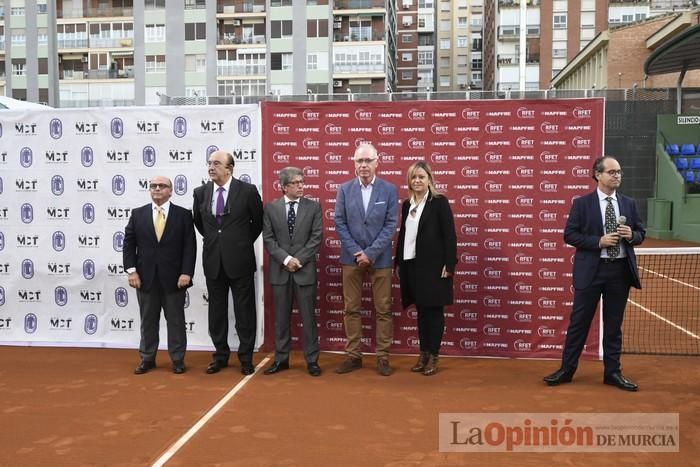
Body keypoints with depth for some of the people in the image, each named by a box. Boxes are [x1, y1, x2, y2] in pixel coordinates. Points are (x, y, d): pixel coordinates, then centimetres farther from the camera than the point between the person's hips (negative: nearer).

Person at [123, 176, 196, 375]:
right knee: (148, 321, 10)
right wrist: (131, 270, -5)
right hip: (146, 277, 2)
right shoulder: (138, 214, 7)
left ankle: (177, 359, 16)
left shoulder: (183, 214, 1)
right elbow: (128, 244, 5)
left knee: (176, 320, 6)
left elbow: (190, 246, -4)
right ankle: (147, 358, 21)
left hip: (173, 278, -2)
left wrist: (186, 272, -13)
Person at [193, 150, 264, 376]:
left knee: (244, 311, 5)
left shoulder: (247, 191, -8)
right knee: (217, 311, 11)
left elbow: (258, 221, 5)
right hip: (213, 261, 4)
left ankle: (246, 357, 17)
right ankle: (220, 355, 25)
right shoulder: (201, 192, 3)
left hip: (240, 260, -3)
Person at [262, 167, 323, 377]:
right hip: (280, 270, 1)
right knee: (281, 318, 9)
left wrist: (299, 260, -12)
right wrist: (286, 259, -13)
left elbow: (316, 237, -4)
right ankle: (281, 359, 20)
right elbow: (268, 239, 0)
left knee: (308, 317, 4)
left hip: (305, 270, -1)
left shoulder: (313, 207, 2)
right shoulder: (271, 208, 4)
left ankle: (312, 360, 14)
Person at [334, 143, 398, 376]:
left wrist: (371, 253, -13)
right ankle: (353, 355, 17)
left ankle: (383, 357, 13)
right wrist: (357, 252, -10)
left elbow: (391, 225, -5)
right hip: (351, 258, 1)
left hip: (380, 258, -1)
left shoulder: (389, 190, -1)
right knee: (351, 309, 6)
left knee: (383, 310, 3)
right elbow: (339, 224, 0)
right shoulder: (344, 189, 3)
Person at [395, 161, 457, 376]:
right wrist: (398, 262, 14)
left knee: (434, 310, 2)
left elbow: (449, 235, -9)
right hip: (412, 265, 5)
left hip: (433, 265, -5)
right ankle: (423, 354, 19)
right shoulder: (407, 204, 12)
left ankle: (433, 357, 10)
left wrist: (449, 264, -14)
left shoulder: (439, 202, -6)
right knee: (421, 310, 11)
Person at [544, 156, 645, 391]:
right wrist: (599, 241, -17)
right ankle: (567, 370, 14)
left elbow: (641, 233, 12)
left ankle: (612, 372, 22)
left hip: (620, 270, 3)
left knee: (614, 324, 11)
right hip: (591, 270, -3)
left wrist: (631, 235, -11)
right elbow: (569, 235, -6)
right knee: (579, 321, 3)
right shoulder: (582, 203, -2)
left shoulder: (629, 204, 8)